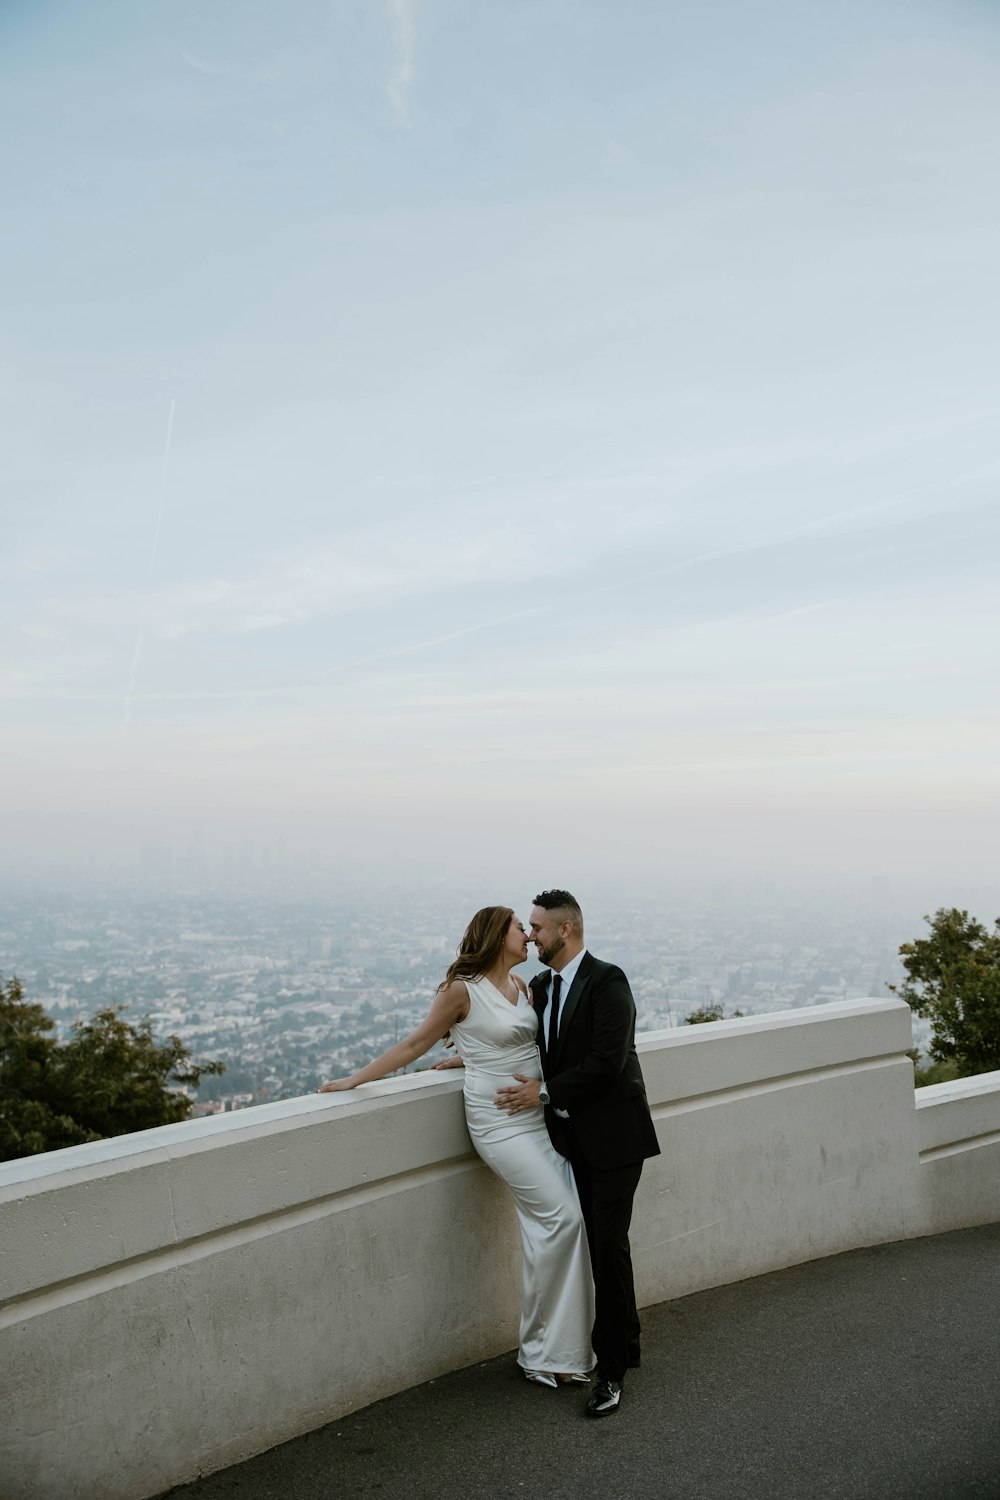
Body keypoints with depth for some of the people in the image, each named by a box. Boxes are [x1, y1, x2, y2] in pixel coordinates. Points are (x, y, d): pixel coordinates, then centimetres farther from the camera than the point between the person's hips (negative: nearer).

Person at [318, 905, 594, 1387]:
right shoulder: (462, 990, -9)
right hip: (499, 1122, -7)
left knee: (559, 1220, 2)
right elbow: (415, 1044, -3)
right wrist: (355, 1079, -4)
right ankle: (541, 1353, 4)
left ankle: (565, 1347, 14)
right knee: (559, 1216, -12)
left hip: (538, 1116, 7)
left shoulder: (522, 986, 11)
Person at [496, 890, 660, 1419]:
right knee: (597, 1244, 12)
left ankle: (611, 1368, 5)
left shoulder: (607, 981, -16)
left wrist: (546, 1092, -16)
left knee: (608, 1242, -6)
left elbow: (606, 1061, -23)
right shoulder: (540, 986, 8)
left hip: (612, 1135, -7)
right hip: (571, 1135, 7)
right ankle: (624, 1344, 30)